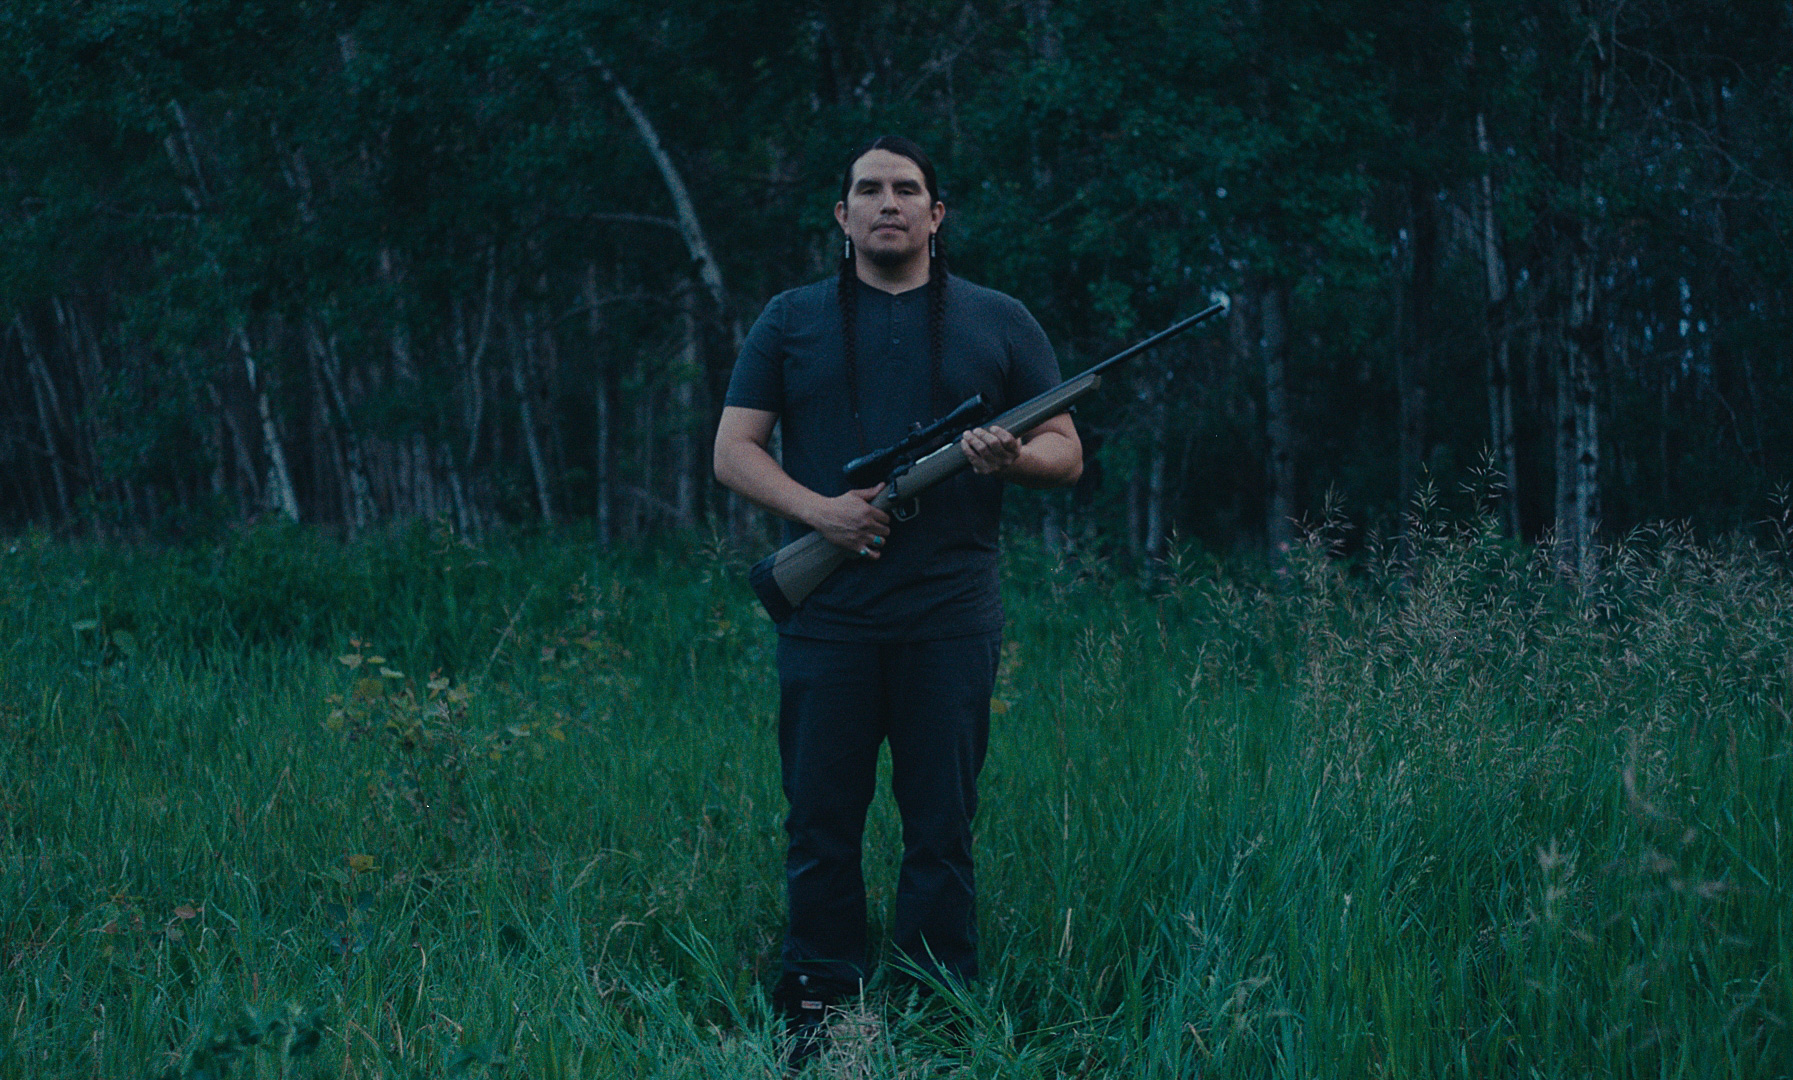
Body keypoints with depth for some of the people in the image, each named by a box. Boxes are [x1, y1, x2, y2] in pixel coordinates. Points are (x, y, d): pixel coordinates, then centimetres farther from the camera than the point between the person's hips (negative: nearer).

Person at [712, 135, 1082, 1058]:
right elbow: (733, 449, 6)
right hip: (825, 623, 0)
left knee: (942, 832, 4)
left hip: (950, 625, 0)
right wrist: (818, 508, -11)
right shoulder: (790, 322, 10)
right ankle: (816, 1007, 13)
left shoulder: (998, 324, 11)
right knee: (821, 827, 3)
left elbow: (1067, 452, 10)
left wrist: (1012, 457, -13)